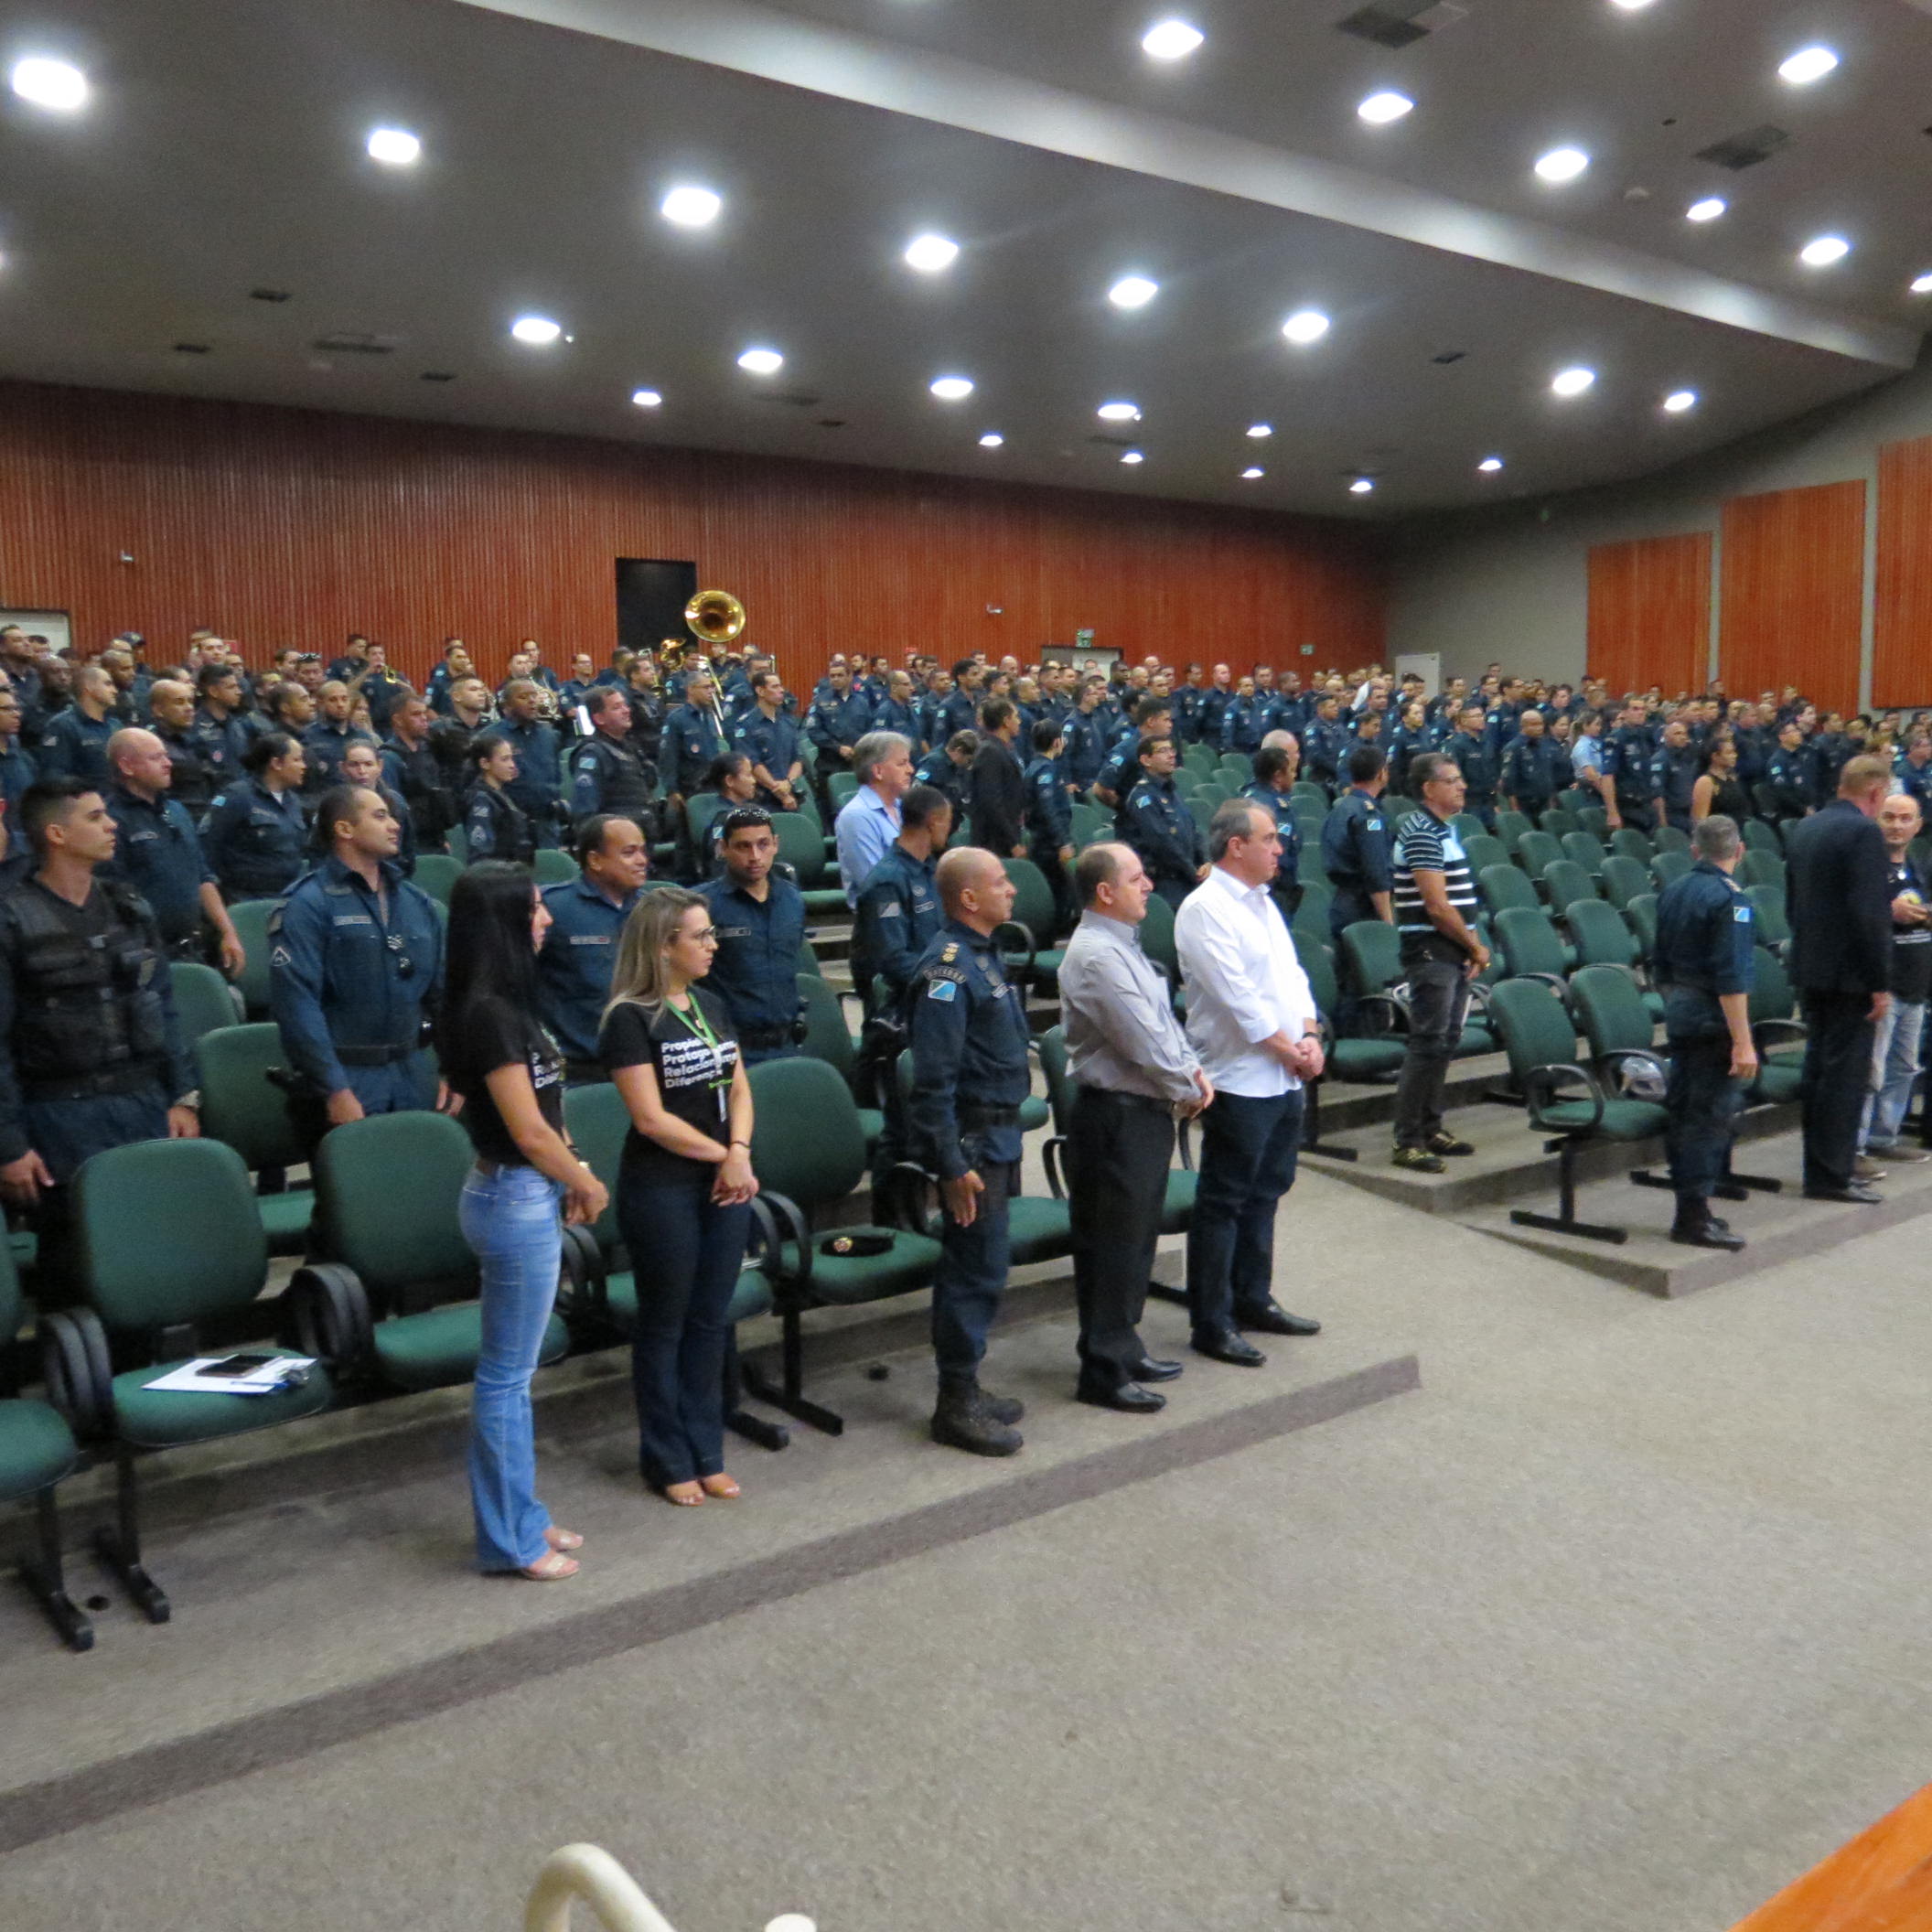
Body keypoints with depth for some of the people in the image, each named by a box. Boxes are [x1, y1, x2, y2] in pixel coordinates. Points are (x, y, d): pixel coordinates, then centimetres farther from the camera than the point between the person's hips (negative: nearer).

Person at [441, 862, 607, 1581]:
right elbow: (529, 1130, -20)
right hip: (516, 1199, -10)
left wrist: (573, 1179, 4)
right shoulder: (488, 1011, -21)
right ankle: (507, 1539, 17)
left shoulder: (504, 1002, 8)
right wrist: (588, 1185, -5)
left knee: (511, 1371, 18)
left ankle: (520, 1518, 30)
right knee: (505, 1375, 4)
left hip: (526, 1195, 10)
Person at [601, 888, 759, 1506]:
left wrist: (739, 1154, -8)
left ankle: (706, 1451, 27)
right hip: (662, 1189, -6)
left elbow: (739, 1088, 8)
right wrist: (721, 1154, -10)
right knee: (664, 1323, 8)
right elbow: (651, 1117, -16)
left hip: (724, 1183, 6)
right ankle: (668, 1460, 22)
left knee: (710, 1320, 13)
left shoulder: (711, 1005, 8)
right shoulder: (630, 1019, -13)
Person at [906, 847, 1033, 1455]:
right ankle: (957, 1406, 8)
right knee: (978, 1266, -3)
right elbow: (933, 1080, -23)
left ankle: (964, 1389, 28)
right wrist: (952, 1164, -23)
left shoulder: (983, 954, 12)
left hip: (996, 1134, 10)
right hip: (971, 1139, -10)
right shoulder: (948, 968, -20)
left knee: (979, 1264, 16)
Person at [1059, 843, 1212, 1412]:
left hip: (1146, 1111, 10)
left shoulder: (1122, 944, 12)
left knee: (1137, 1239, 19)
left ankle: (1124, 1349, 33)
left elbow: (1164, 1020, 16)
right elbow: (1143, 1041, -22)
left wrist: (1192, 1070, 2)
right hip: (1116, 1115, -10)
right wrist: (1186, 1091, -9)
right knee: (1111, 1244, 0)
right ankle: (1104, 1372, 11)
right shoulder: (1096, 956, -20)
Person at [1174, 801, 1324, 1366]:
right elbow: (1238, 998, -19)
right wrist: (1289, 1050, -11)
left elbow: (1292, 974, 16)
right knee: (1223, 1203, -1)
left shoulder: (1262, 902, 15)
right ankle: (1211, 1324, 8)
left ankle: (1252, 1299, 32)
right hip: (1240, 1080, -9)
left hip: (1285, 1079, 9)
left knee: (1265, 1193, 18)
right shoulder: (1205, 910, -15)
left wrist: (1310, 1036, 1)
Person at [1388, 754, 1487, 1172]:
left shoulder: (1446, 828, 15)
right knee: (1428, 1043, -7)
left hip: (1454, 953, 9)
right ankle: (1407, 1141, -1)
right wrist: (1476, 947, -7)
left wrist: (1475, 946, 5)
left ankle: (1431, 1127, 23)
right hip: (1431, 952, -9)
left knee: (1446, 1041, 13)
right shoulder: (1421, 833, -14)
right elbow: (1437, 907, -18)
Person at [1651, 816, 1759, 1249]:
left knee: (1683, 1110, 13)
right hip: (1714, 1019, -8)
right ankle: (1694, 1217, -2)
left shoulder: (1672, 891, 9)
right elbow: (1731, 978, -20)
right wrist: (1742, 1042, -20)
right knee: (1711, 1117, -4)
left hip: (1679, 1013, 8)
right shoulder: (1729, 898, -15)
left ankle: (1690, 1206, 21)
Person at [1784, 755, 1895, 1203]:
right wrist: (1880, 984, -17)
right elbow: (1870, 914, -20)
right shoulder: (1864, 833, -16)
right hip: (1850, 972, -8)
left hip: (1809, 968, 8)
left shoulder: (1801, 828, 10)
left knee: (1818, 1066, 14)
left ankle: (1821, 1166, 22)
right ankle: (1831, 1176, 2)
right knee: (1846, 1073, -2)